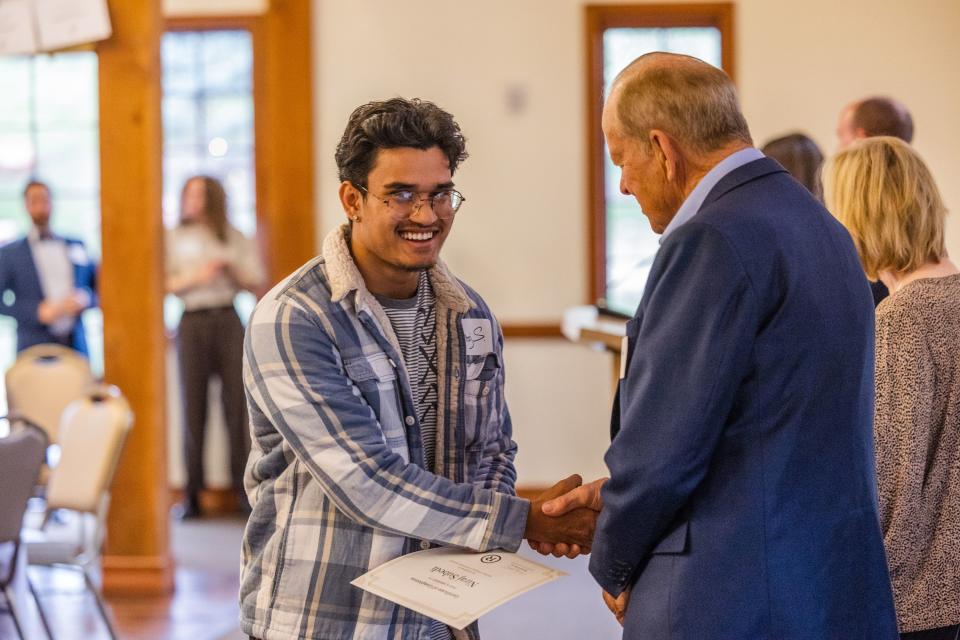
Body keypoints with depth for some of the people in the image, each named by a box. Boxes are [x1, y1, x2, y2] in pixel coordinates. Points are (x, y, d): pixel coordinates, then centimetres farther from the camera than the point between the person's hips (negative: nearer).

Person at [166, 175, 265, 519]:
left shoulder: (236, 239, 12)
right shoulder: (173, 238, 10)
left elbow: (257, 284, 10)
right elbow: (163, 285, 3)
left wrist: (232, 270, -7)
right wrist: (194, 277, -11)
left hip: (228, 320, 0)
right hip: (193, 323, 0)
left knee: (237, 403, -5)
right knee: (193, 407, -3)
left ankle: (244, 488, -3)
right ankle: (192, 494, 0)